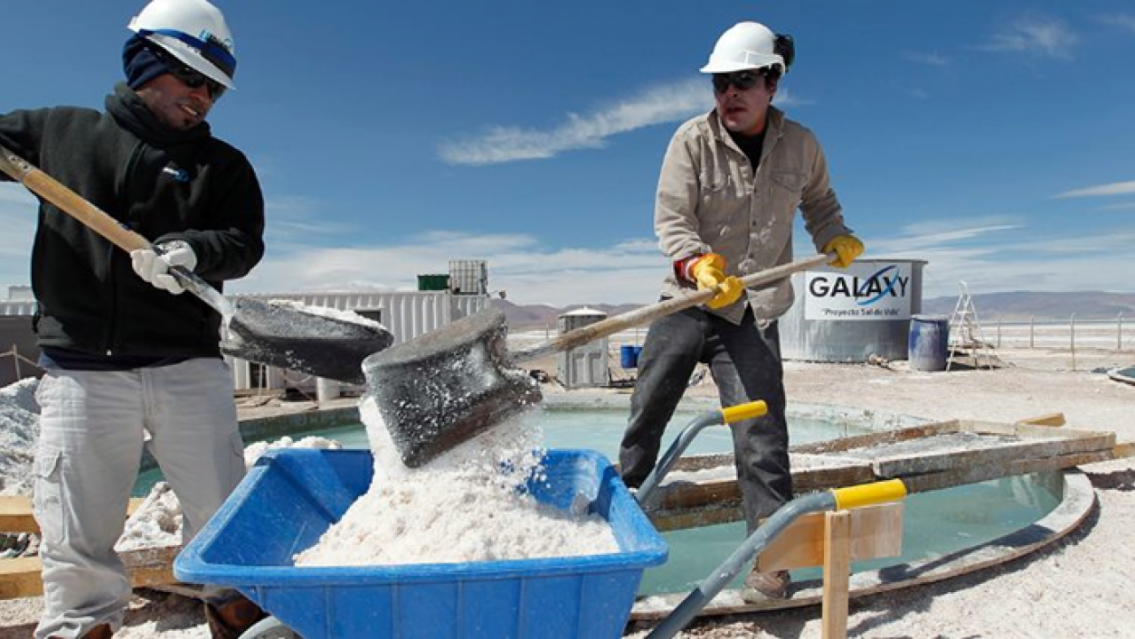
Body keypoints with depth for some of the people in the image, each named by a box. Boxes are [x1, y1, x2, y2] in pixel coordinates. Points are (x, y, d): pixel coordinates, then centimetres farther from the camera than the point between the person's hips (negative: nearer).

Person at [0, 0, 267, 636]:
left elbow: (244, 243, -2)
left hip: (189, 368, 0)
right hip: (80, 372, 0)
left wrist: (191, 250, -22)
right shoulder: (59, 130, 14)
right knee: (78, 542, 4)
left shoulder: (222, 165, 11)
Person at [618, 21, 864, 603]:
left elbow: (818, 200, 23)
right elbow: (671, 220, -11)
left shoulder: (799, 145, 4)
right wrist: (700, 266, -29)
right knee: (646, 414, 9)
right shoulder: (693, 139, -5)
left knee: (760, 432, -8)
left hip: (753, 313, 0)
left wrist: (835, 237, 4)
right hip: (687, 301, 0)